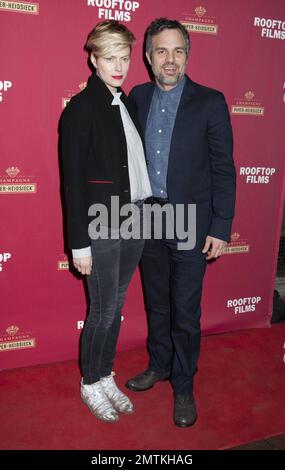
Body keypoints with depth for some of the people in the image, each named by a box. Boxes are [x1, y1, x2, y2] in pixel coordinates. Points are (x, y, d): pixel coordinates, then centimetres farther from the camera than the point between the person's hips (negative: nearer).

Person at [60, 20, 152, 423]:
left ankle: (106, 377, 34)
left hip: (134, 223, 6)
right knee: (104, 310, 5)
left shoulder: (127, 104, 10)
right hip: (102, 229, -6)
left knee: (116, 306, 16)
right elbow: (72, 180, -12)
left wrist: (143, 217, 8)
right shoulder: (81, 108, -10)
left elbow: (134, 165, 12)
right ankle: (90, 384, 28)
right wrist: (79, 242, -13)